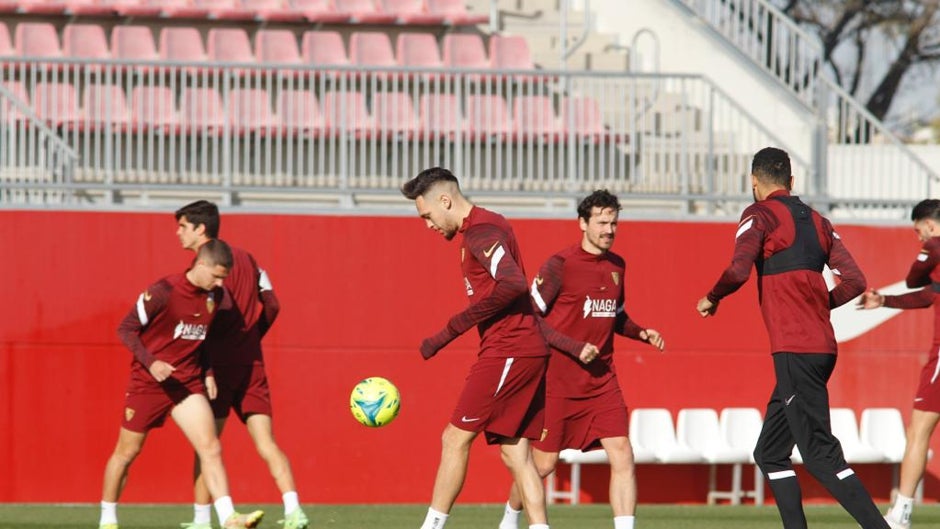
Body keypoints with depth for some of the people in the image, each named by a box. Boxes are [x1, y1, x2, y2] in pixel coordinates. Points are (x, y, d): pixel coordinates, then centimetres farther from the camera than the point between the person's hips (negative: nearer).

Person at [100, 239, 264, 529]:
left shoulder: (215, 297, 0)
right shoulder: (162, 292, -18)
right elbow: (126, 329, -14)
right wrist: (150, 363, -25)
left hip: (187, 384, 4)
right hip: (148, 383, -4)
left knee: (211, 448, -13)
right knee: (126, 453, 8)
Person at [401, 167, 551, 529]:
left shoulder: (480, 232, -13)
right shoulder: (487, 226, 19)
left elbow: (512, 284, -27)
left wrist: (454, 329, -23)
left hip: (506, 354, -10)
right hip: (528, 352, 10)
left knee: (455, 439, -4)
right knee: (515, 454, 7)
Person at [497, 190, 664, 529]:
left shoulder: (616, 266, 9)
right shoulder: (560, 265, -11)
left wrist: (642, 333, 4)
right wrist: (575, 348, -19)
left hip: (602, 380, 5)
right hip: (558, 379, -5)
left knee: (622, 454, -10)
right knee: (543, 463, 3)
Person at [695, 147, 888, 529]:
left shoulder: (760, 215, -3)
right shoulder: (817, 221, 17)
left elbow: (738, 270, -17)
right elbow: (854, 281, 11)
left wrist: (711, 299, 2)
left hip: (794, 349, -8)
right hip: (822, 346, 8)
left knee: (820, 454, -11)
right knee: (770, 454, 15)